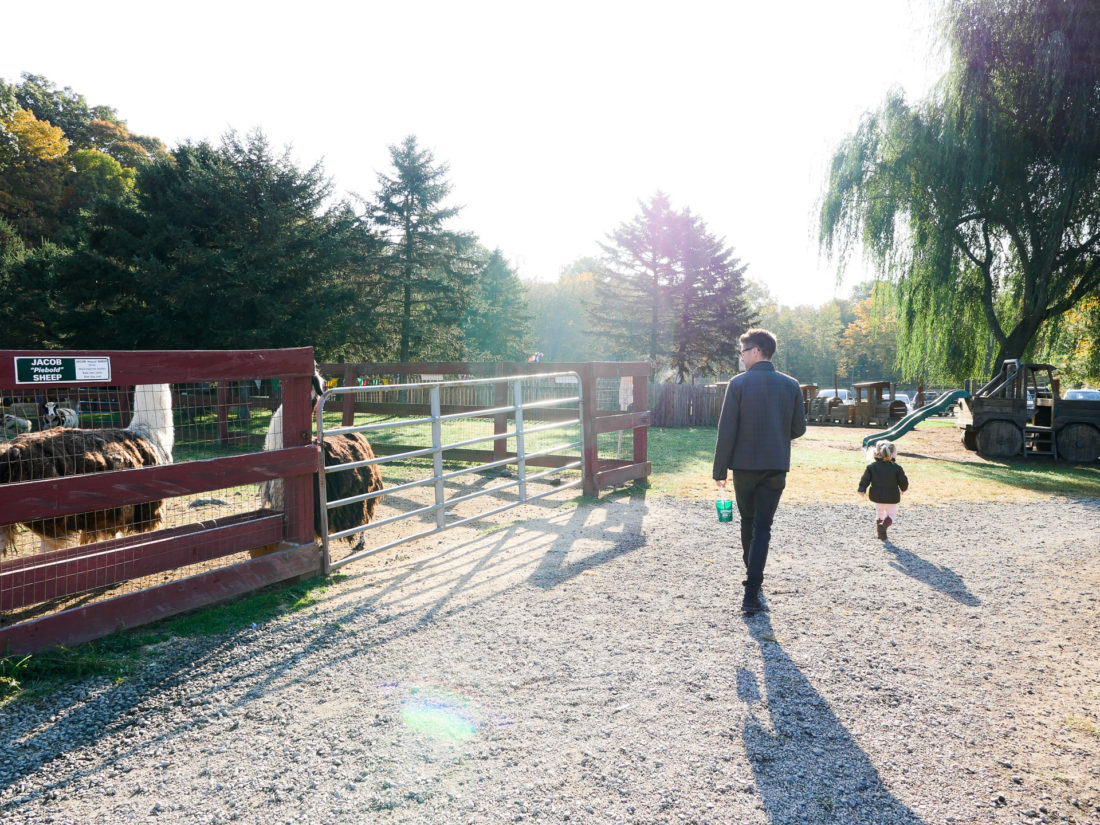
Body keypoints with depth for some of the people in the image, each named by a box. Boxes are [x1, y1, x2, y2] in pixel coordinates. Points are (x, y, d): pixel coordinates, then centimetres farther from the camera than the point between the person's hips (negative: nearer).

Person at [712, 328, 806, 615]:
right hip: (776, 467, 1)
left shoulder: (739, 383, -9)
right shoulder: (790, 385, 1)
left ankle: (752, 574, 36)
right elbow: (798, 428, 6)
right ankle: (752, 593, -7)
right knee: (762, 527, 2)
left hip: (744, 465, -1)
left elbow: (727, 430, -11)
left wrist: (719, 470, -5)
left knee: (748, 521, 19)